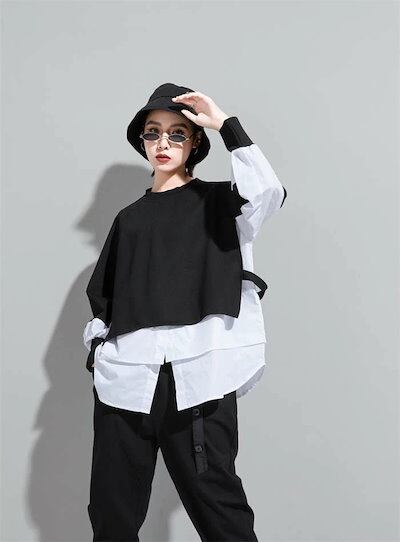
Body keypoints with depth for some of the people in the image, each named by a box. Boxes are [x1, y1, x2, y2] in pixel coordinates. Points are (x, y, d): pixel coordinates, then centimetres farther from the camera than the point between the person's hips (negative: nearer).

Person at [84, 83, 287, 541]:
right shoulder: (130, 217, 18)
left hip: (197, 374, -4)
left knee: (215, 503, 0)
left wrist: (226, 123, -10)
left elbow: (268, 194, -15)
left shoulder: (217, 200, 7)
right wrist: (97, 350, 9)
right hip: (126, 376, 4)